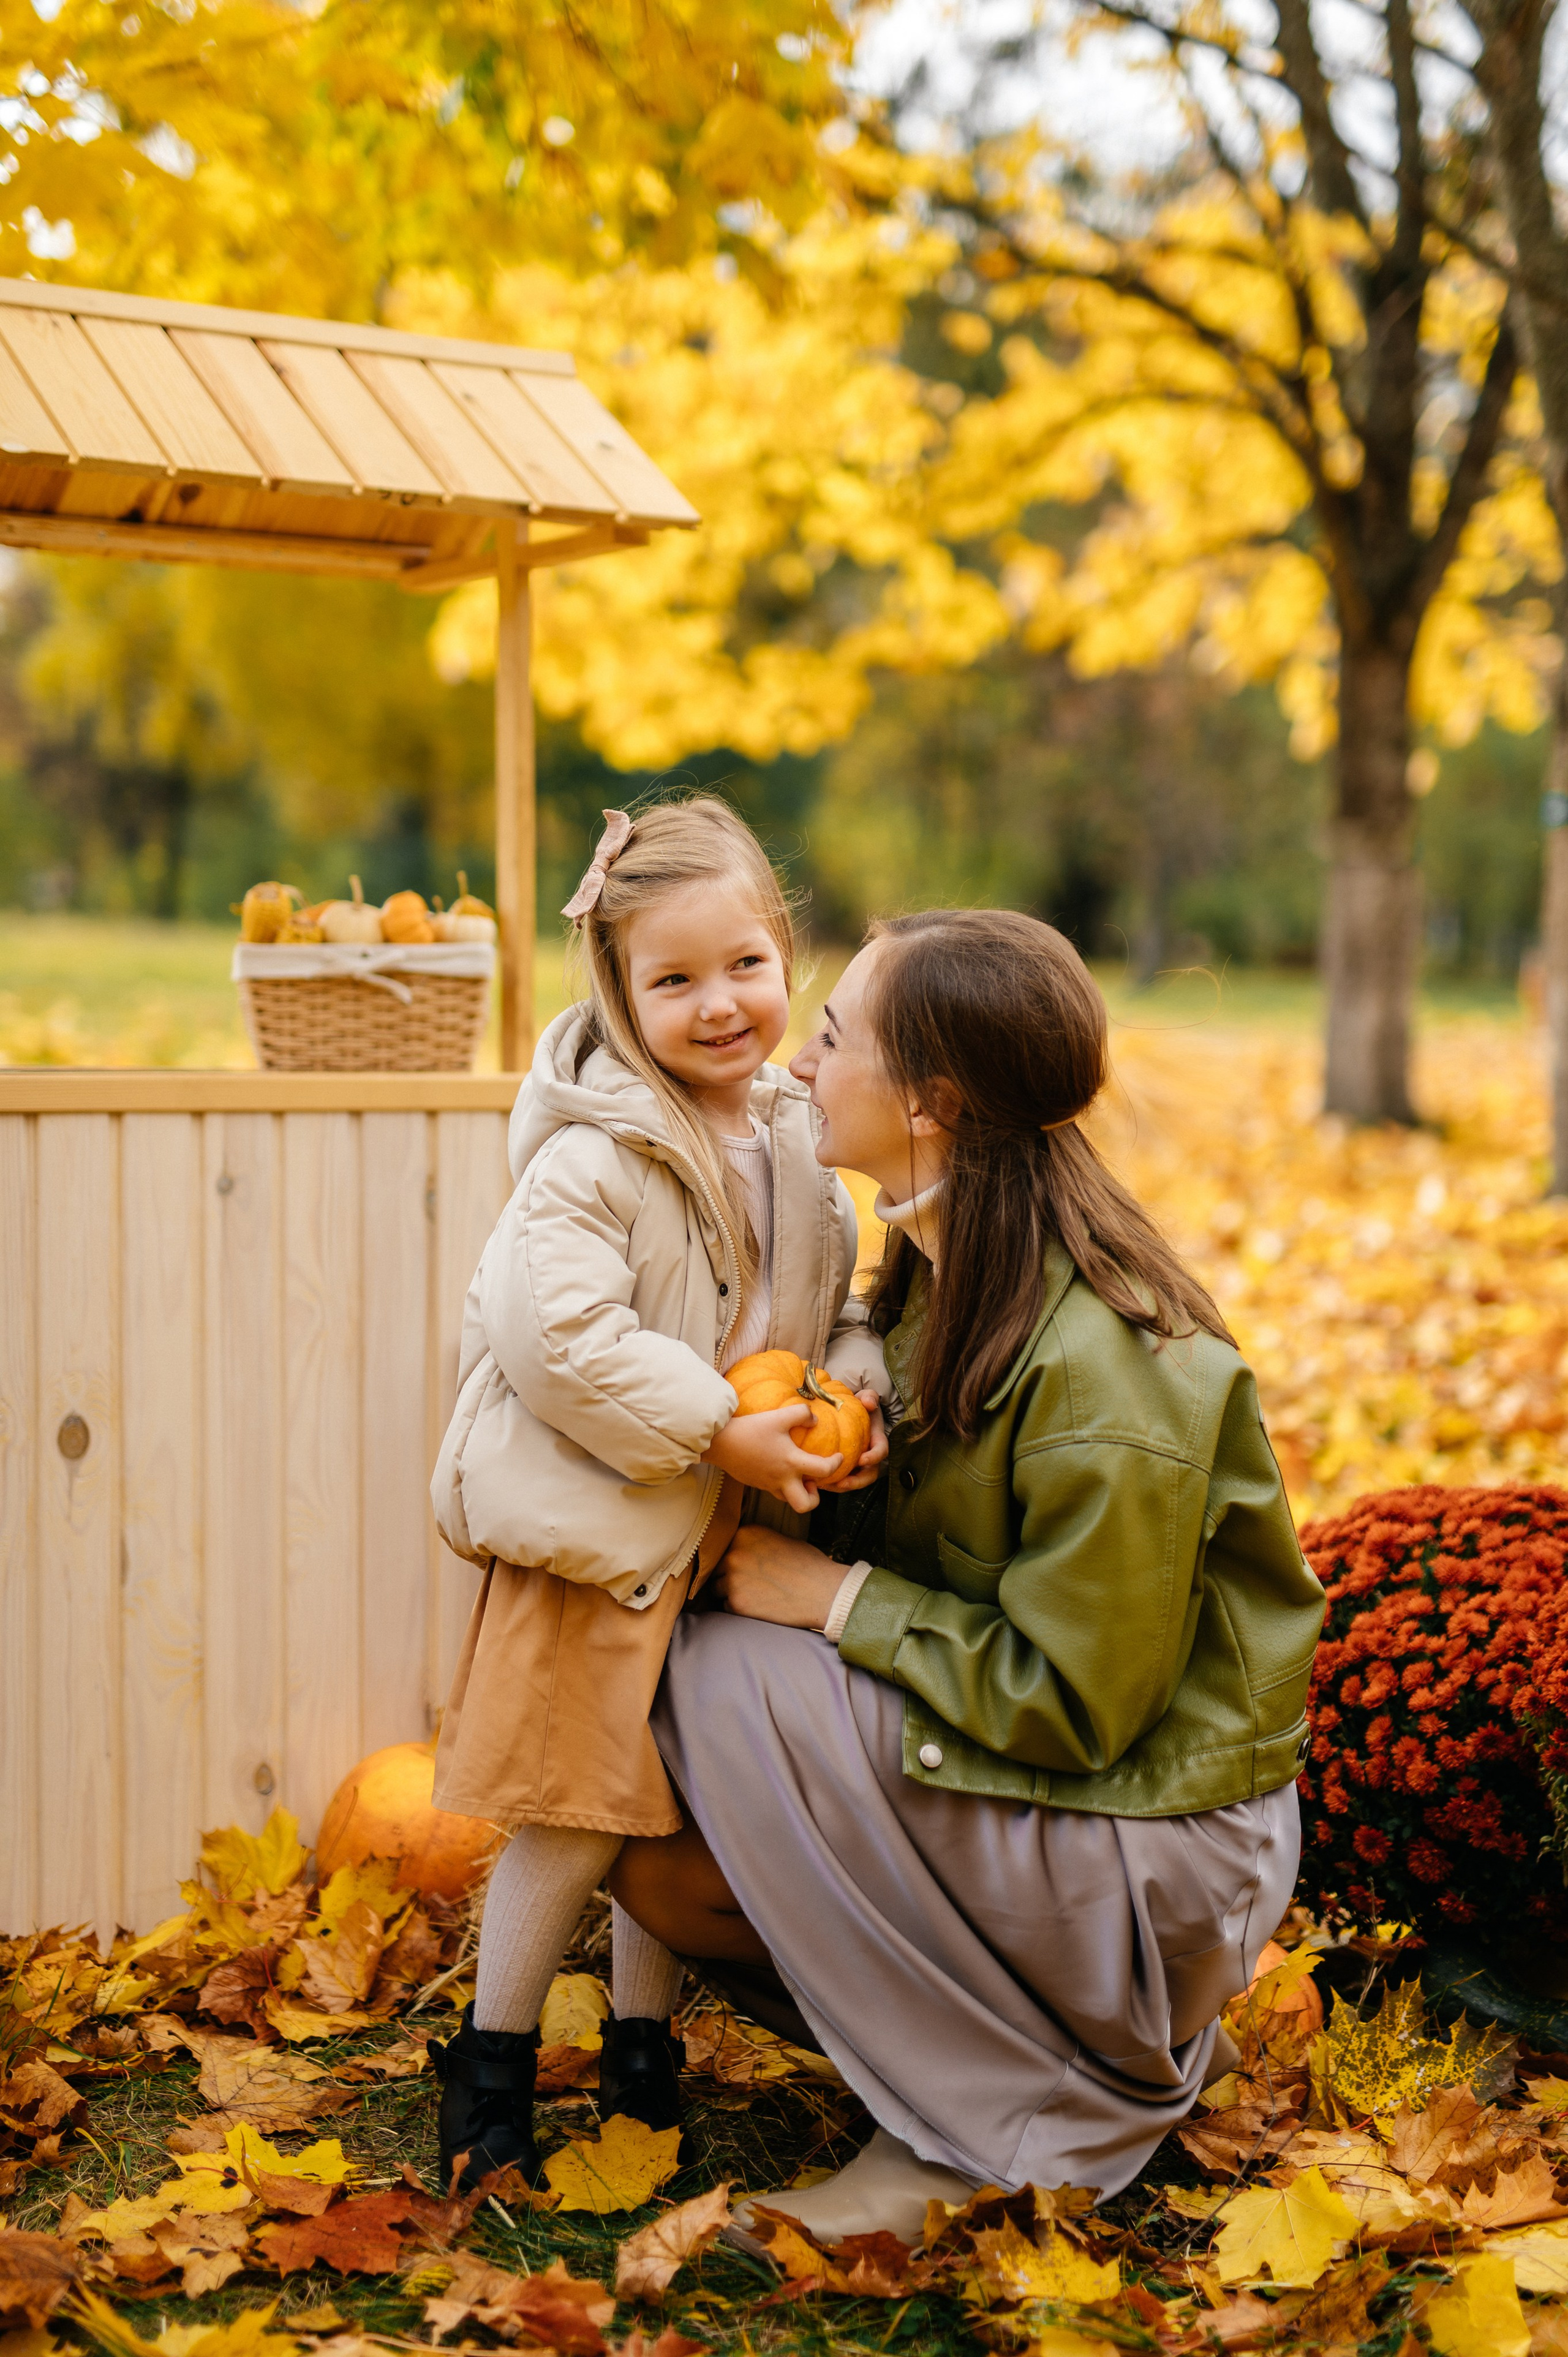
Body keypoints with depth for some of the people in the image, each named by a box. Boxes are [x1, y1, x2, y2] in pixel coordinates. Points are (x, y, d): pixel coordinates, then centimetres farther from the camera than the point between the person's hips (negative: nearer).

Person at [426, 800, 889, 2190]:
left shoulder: (797, 1136, 5)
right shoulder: (593, 1156, -19)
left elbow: (839, 1296, 14)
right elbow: (561, 1342, -25)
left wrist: (857, 1396, -5)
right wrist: (720, 1433, -22)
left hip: (743, 1525, 7)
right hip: (603, 1522, -7)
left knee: (690, 1801, 15)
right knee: (576, 1810, 1)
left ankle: (644, 2052, 32)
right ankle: (492, 2065, 20)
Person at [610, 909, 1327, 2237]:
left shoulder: (1103, 1368, -28)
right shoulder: (942, 1264, 0)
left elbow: (1073, 1701, -23)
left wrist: (838, 1600, -17)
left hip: (1160, 1856, -8)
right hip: (1019, 1749, 8)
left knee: (736, 1674, -21)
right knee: (659, 1862, 0)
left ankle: (1018, 2120, -8)